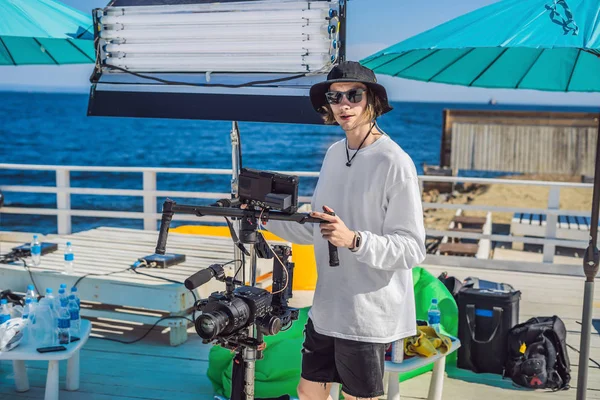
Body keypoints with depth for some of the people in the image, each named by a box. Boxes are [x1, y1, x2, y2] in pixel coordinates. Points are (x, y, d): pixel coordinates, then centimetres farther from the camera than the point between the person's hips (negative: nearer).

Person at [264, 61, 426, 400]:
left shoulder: (394, 162, -16)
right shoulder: (334, 154, 8)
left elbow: (413, 248, -19)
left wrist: (353, 240, -31)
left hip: (368, 314, -7)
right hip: (326, 308, 7)